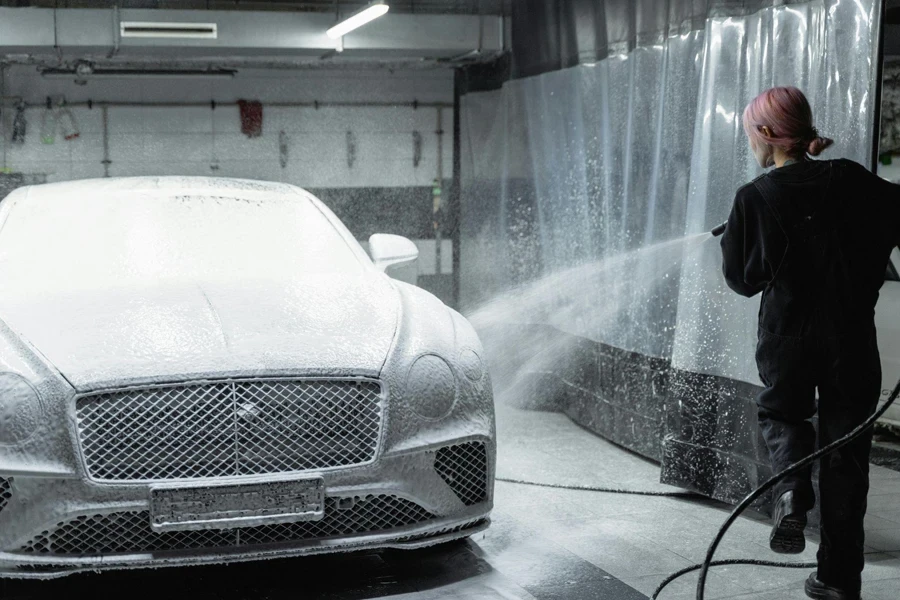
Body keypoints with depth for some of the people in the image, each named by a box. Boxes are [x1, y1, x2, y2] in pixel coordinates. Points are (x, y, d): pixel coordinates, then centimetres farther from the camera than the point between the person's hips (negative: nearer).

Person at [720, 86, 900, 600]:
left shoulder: (755, 198, -8)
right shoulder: (851, 181, -4)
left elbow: (742, 277, -1)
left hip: (788, 340, -1)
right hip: (852, 341, 2)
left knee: (782, 413, 27)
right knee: (846, 458, 11)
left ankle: (793, 490, -3)